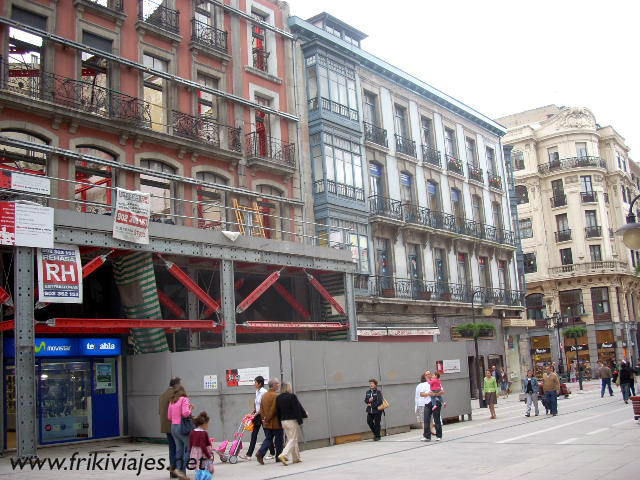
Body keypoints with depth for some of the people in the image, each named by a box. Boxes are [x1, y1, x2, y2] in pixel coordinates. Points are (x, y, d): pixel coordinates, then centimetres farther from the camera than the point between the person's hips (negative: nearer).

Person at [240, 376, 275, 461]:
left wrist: (256, 413, -18)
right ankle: (248, 455, 4)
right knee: (254, 434, 5)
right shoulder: (257, 391, 10)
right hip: (257, 415, 8)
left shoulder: (264, 392, -16)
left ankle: (272, 453, 15)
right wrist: (254, 411, 13)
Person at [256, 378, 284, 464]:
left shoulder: (264, 395, 9)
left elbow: (261, 408, 10)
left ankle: (260, 453, -4)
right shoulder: (276, 396, -15)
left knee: (268, 439, 14)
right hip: (276, 423, -7)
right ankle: (279, 457, 13)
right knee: (279, 441, 7)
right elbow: (274, 409, -20)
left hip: (266, 424, 7)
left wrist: (264, 418, 7)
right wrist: (268, 419, -11)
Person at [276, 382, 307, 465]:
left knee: (290, 439, 15)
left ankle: (296, 458, 19)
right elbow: (298, 408, -9)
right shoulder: (292, 396, -13)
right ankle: (283, 455, -19)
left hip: (283, 421, 7)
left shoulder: (278, 398, 5)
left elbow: (278, 411, 10)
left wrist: (280, 421, 17)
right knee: (293, 440, -3)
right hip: (292, 421, -7)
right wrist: (304, 414, 6)